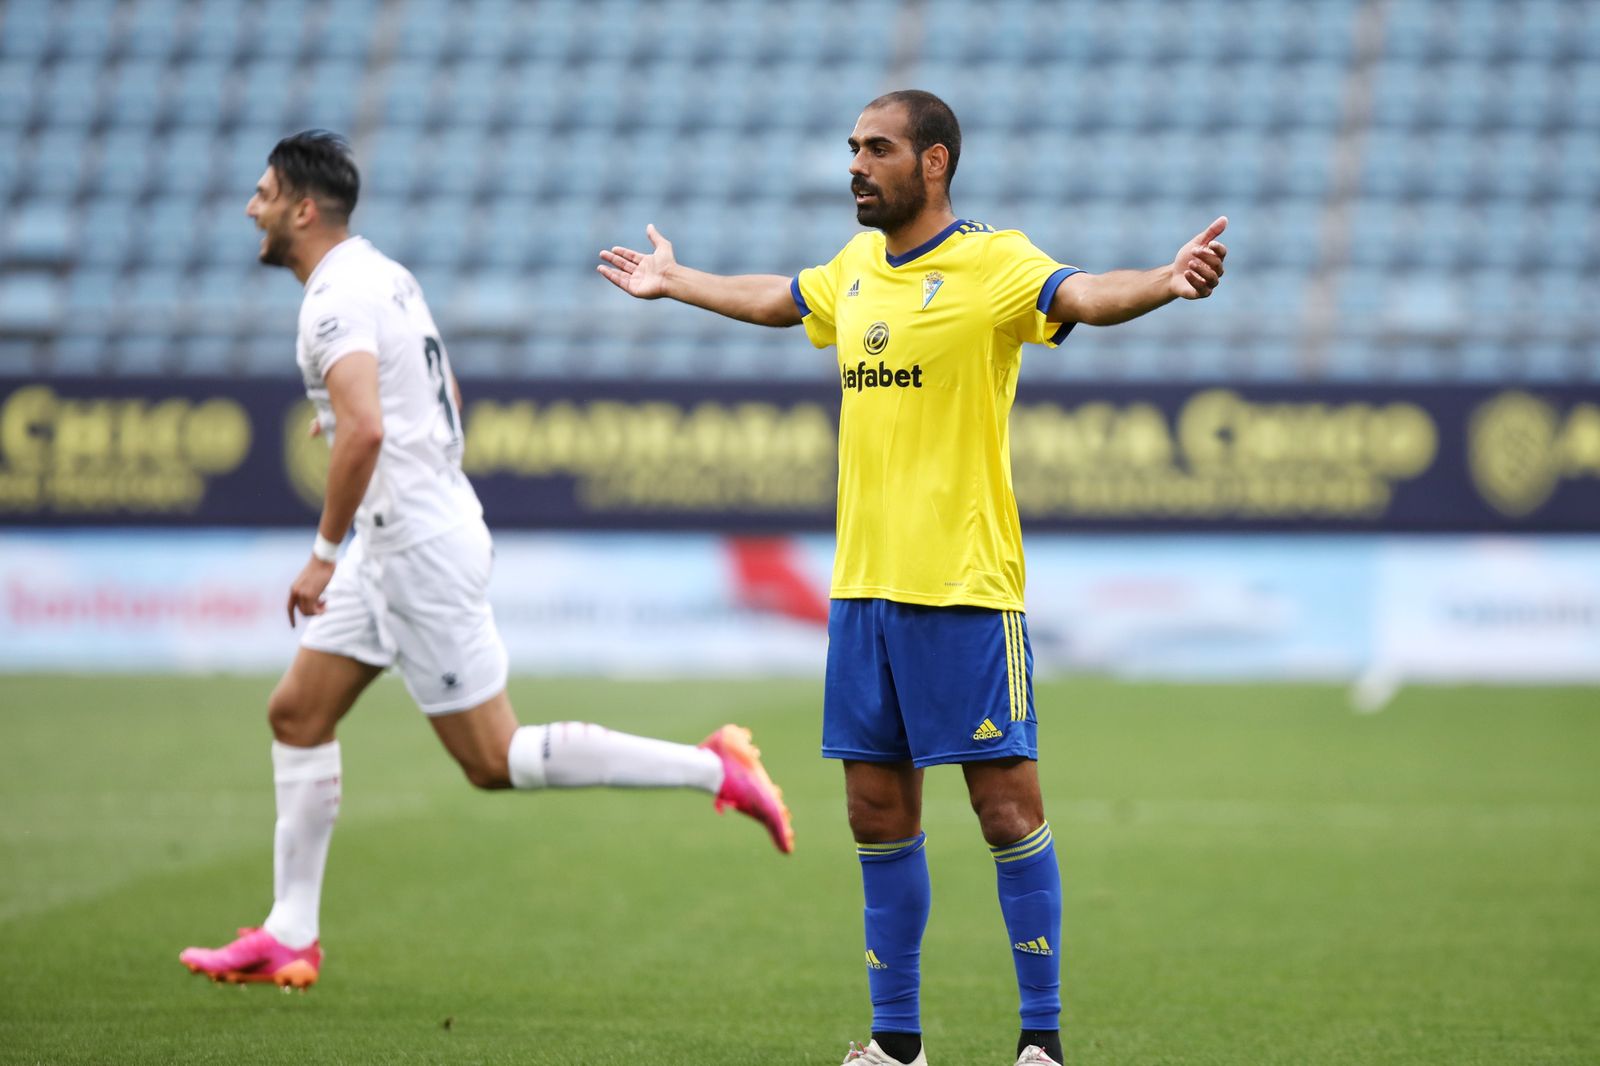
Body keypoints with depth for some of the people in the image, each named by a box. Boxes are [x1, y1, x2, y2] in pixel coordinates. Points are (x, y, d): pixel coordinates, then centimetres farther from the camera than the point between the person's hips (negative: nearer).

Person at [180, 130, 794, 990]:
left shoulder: (337, 299, -18)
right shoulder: (384, 274, 13)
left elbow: (363, 430, -33)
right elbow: (446, 399, 24)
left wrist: (324, 553, -24)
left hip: (418, 549, -10)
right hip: (395, 541, 10)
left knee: (493, 761, -4)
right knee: (296, 715, 11)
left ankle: (713, 768, -3)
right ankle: (289, 936, 13)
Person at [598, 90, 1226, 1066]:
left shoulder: (992, 263, -8)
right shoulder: (857, 267, 13)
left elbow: (1084, 296, -26)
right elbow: (775, 299, 34)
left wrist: (1166, 282, -47)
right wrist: (673, 281, 48)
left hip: (966, 590, -7)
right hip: (863, 584, 7)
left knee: (1007, 805, -5)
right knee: (878, 811, 9)